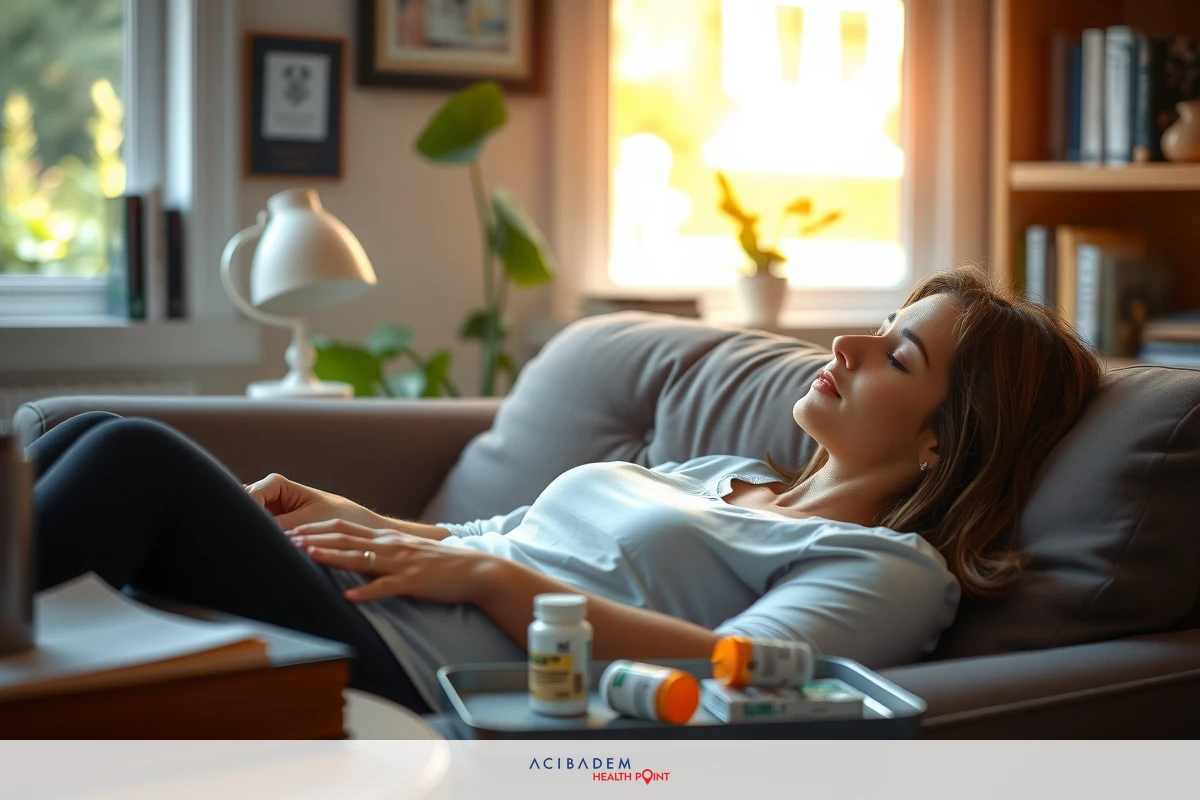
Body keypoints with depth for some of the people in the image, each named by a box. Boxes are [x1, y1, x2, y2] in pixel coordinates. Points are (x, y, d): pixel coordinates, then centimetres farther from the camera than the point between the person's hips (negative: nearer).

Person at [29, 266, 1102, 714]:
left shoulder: (893, 570, 2)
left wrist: (481, 574, -14)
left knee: (138, 459, -24)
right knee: (83, 438, -9)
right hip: (364, 620, 8)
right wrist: (348, 516, 12)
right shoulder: (720, 475, 28)